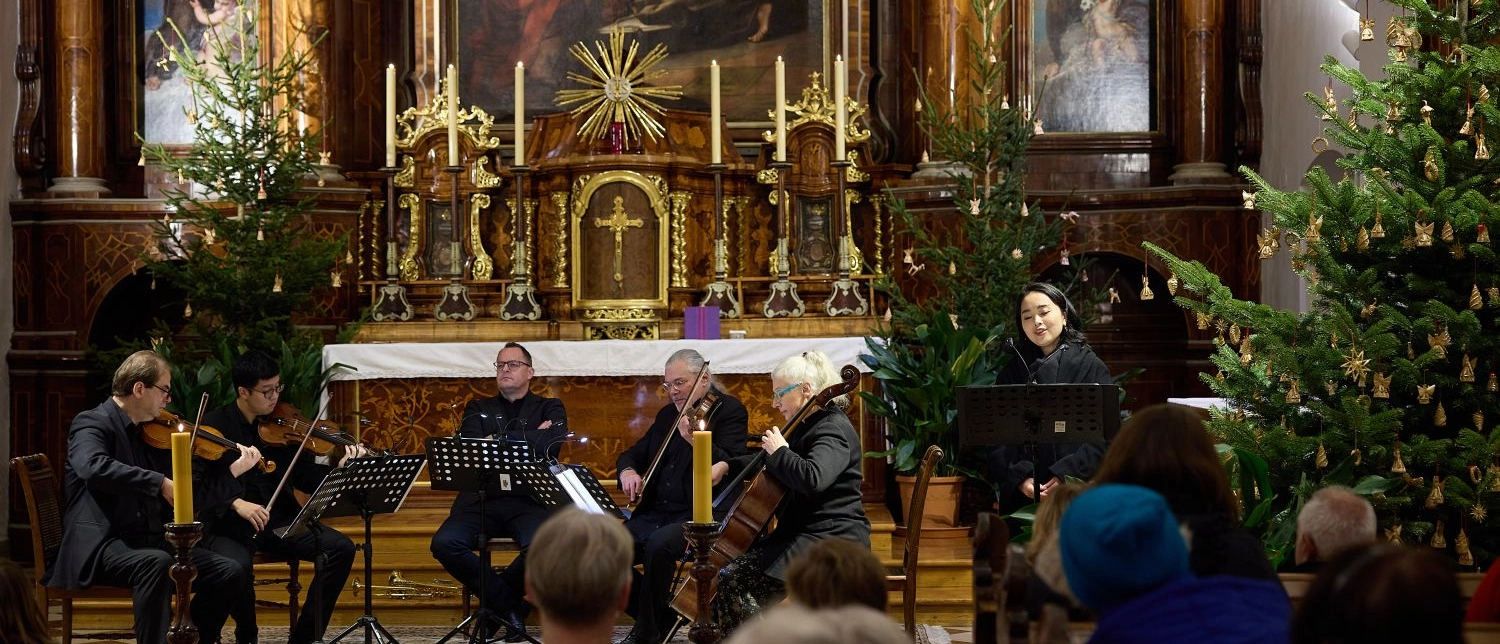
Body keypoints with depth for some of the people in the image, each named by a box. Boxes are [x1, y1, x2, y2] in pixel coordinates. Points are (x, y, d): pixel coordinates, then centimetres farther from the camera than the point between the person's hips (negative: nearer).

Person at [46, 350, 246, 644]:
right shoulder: (92, 423, -5)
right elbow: (92, 466, -28)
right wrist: (159, 482, -31)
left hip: (150, 541, 8)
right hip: (101, 545, -7)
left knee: (232, 573, -7)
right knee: (157, 563, -37)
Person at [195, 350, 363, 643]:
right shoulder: (213, 425, -5)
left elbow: (306, 477, 4)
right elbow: (198, 486, -14)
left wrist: (340, 467, -16)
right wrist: (237, 503, -31)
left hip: (280, 520, 4)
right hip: (228, 524, -4)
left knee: (341, 549, -15)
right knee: (236, 565, -36)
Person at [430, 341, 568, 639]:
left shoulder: (550, 408, 18)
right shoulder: (478, 409, 23)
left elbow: (552, 443, -4)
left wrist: (498, 440, -2)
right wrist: (530, 437, -2)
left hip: (529, 500, -2)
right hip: (481, 499, 2)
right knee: (445, 543, -27)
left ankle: (494, 599, -4)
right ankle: (509, 604, -9)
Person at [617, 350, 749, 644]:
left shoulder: (729, 410, -1)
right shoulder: (668, 414, 19)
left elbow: (730, 466, -14)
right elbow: (633, 454, 22)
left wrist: (696, 441, -28)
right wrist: (627, 471, -1)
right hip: (654, 513, 7)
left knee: (658, 545, -35)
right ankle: (658, 617, 2)